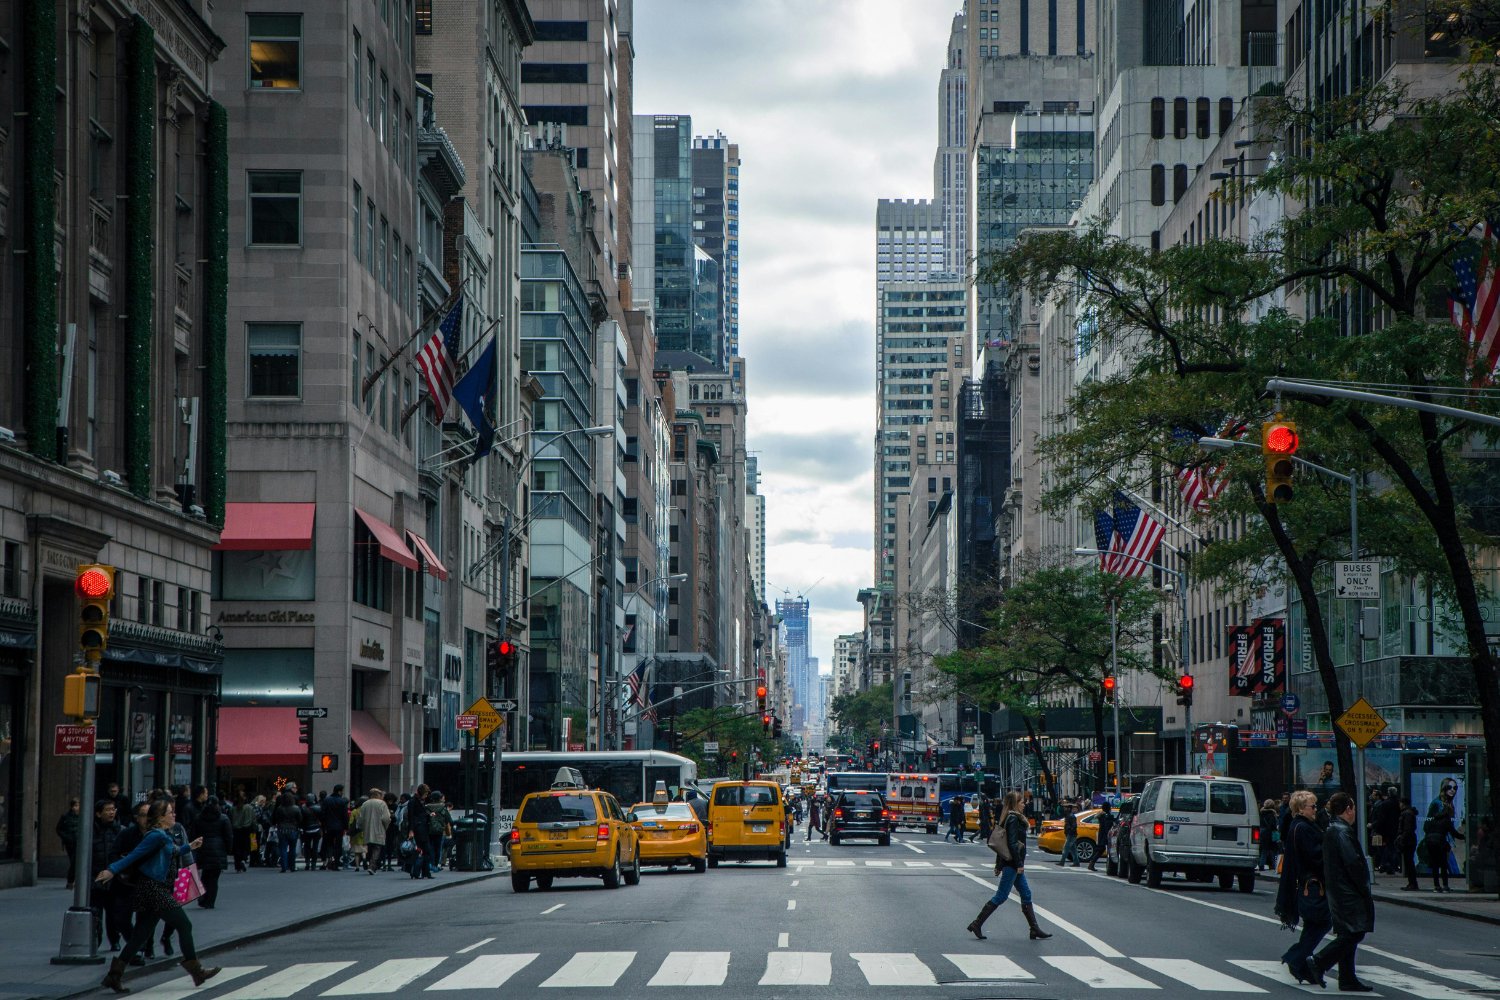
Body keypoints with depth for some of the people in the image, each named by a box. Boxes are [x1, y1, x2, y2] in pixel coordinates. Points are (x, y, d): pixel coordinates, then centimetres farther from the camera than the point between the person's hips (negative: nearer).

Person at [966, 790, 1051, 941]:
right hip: (1012, 864, -10)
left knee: (1026, 894, 10)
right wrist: (1019, 864, -20)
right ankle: (977, 924, -3)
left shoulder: (1008, 818, 14)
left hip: (1011, 863, 10)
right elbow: (1012, 843, -21)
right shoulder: (1013, 819, -15)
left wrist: (999, 865, 19)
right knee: (1001, 896, -6)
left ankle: (1035, 930, 12)